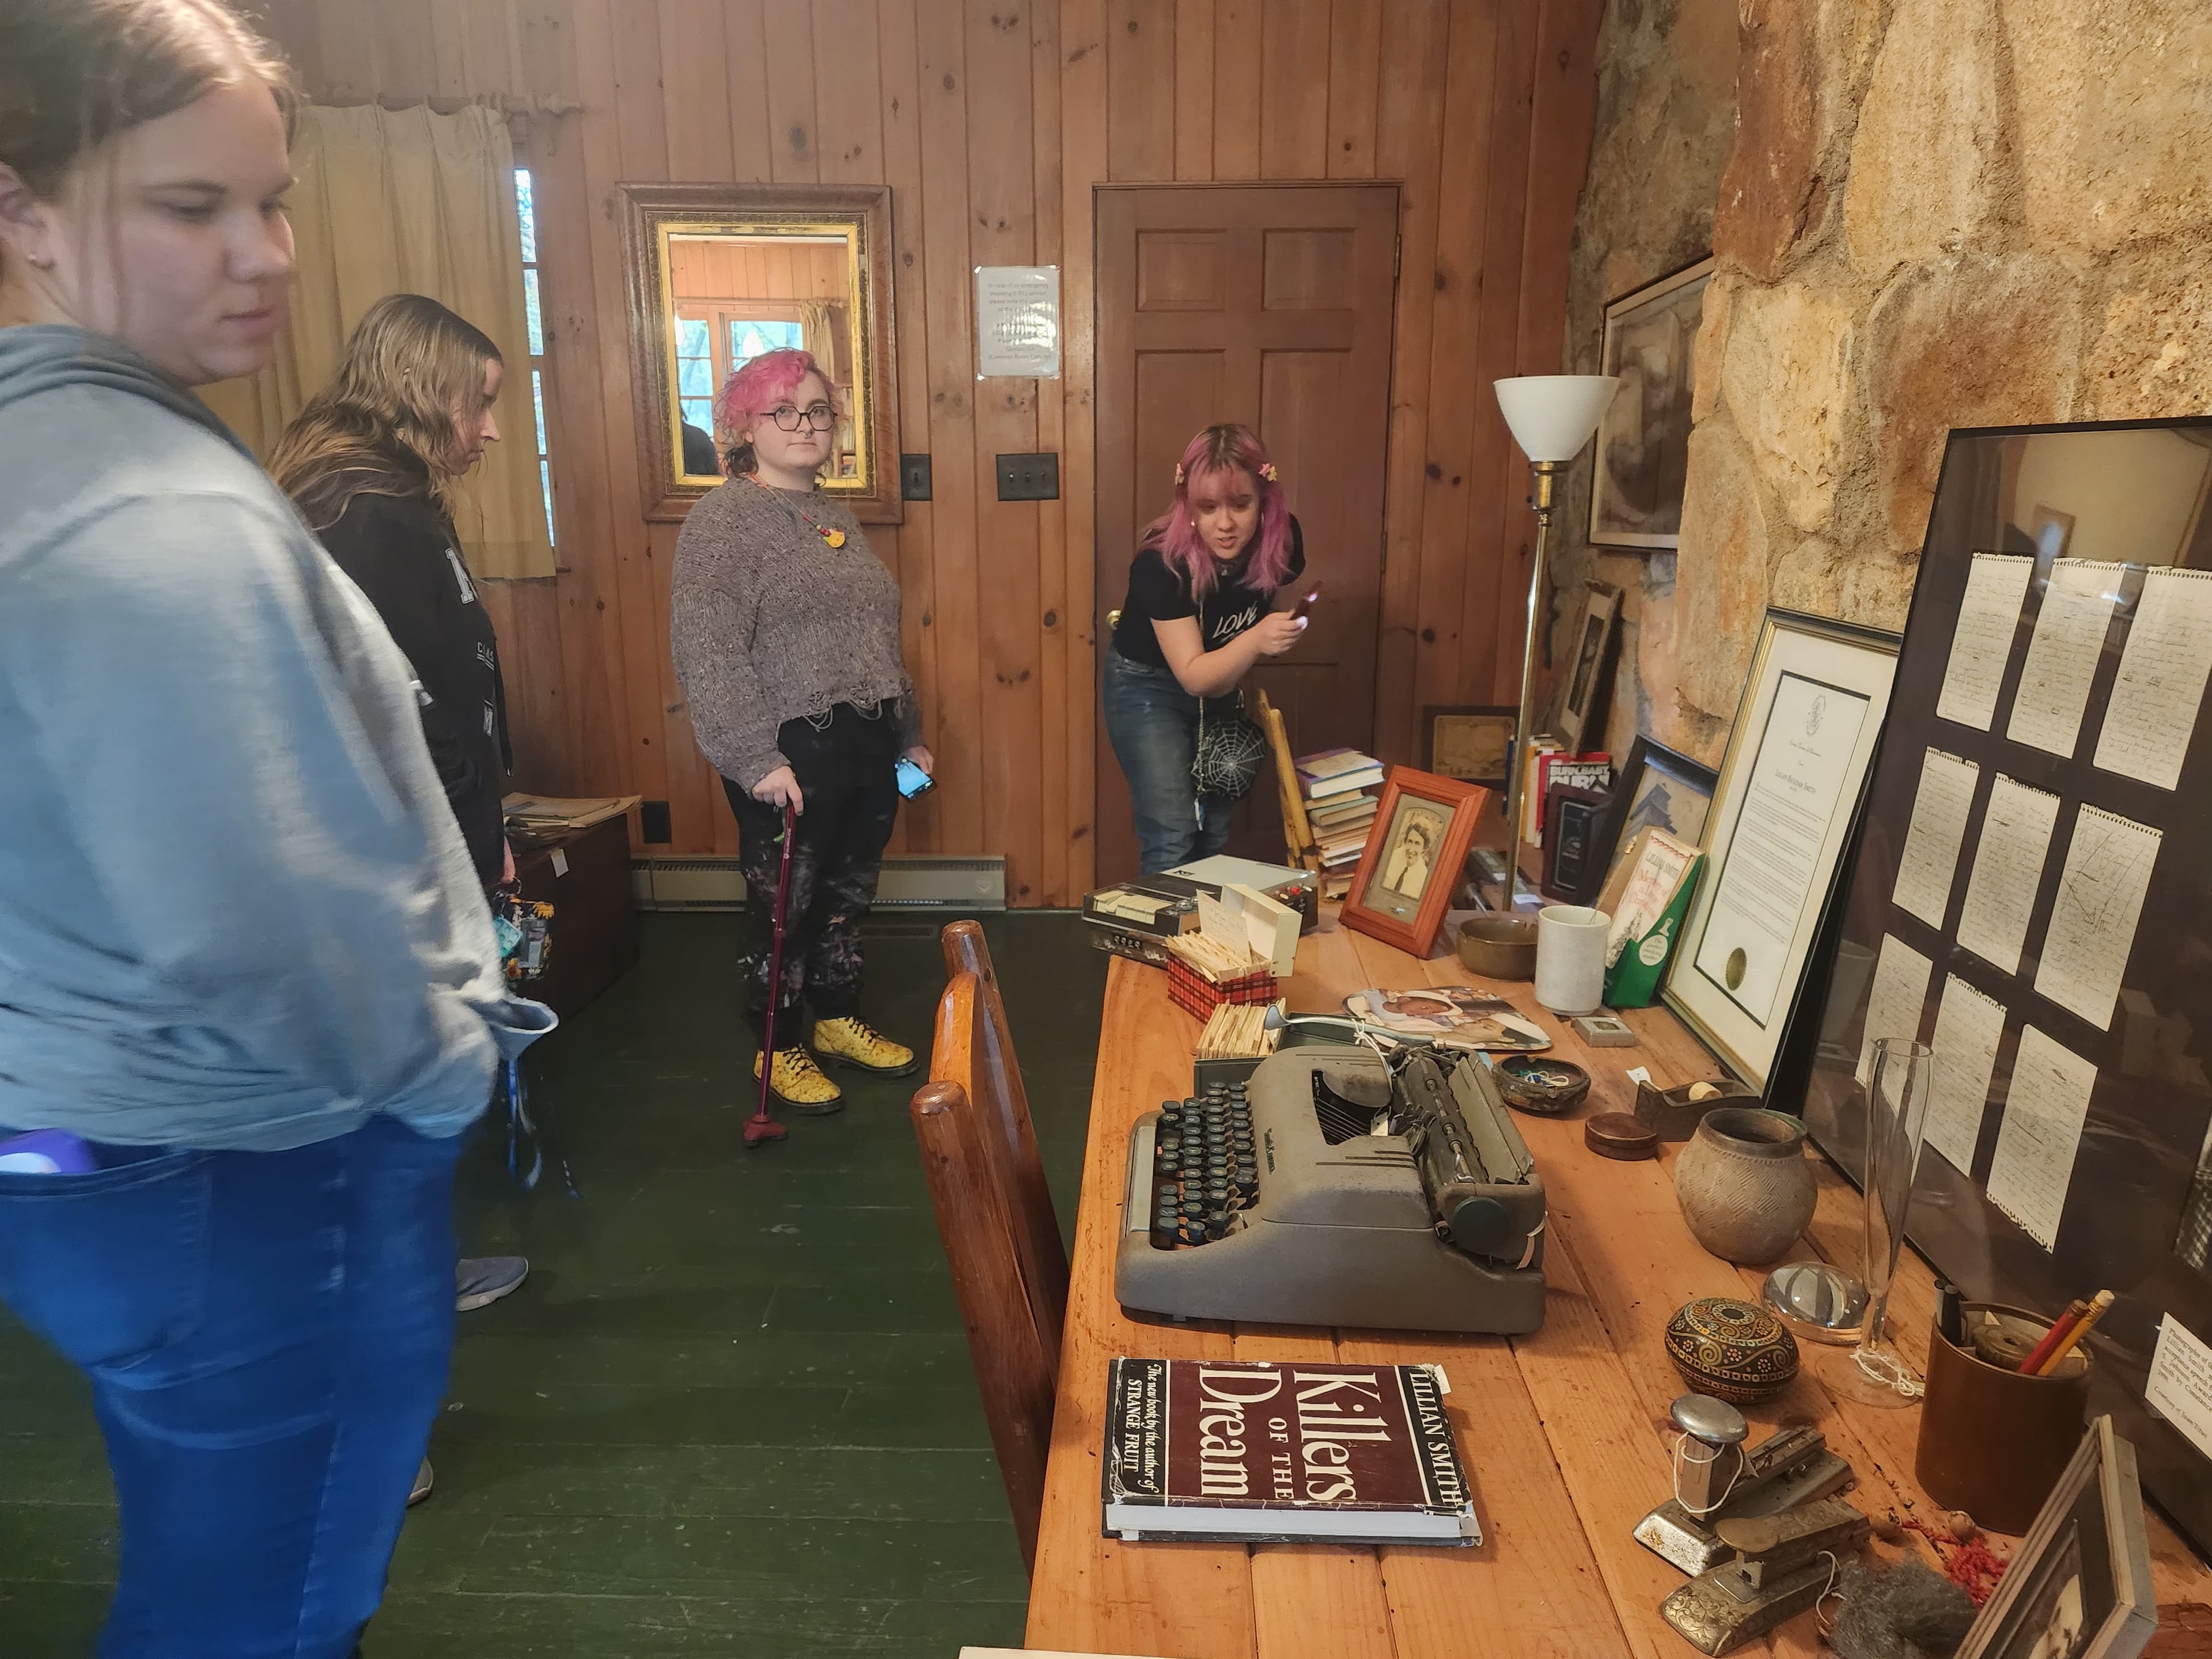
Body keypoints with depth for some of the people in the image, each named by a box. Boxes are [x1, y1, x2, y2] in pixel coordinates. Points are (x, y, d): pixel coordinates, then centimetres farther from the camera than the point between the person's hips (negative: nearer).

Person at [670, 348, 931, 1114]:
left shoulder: (837, 517, 14)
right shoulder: (724, 519, -10)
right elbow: (708, 654, -19)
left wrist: (909, 735, 21)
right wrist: (757, 758, -23)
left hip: (867, 749, 7)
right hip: (790, 757, -7)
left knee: (848, 897, 18)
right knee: (784, 905, 7)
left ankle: (840, 1021, 37)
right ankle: (780, 1049, 25)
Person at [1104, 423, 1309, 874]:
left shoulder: (1282, 538, -19)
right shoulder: (1162, 562, -33)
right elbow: (1192, 676, -33)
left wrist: (1284, 632, -16)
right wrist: (1256, 639, -47)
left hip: (1220, 687, 5)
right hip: (1149, 687, -5)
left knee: (1216, 835, 12)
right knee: (1173, 840, -12)